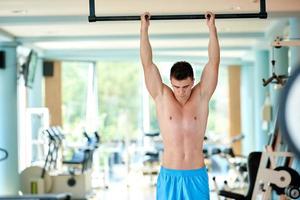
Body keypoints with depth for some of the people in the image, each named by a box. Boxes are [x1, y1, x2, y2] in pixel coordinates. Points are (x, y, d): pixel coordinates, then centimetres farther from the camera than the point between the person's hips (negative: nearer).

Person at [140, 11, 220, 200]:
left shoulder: (201, 96, 2)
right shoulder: (162, 97, 1)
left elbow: (214, 62, 0)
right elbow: (147, 64, 0)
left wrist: (212, 27, -1)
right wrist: (144, 28, 0)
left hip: (197, 175, 0)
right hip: (169, 176, 0)